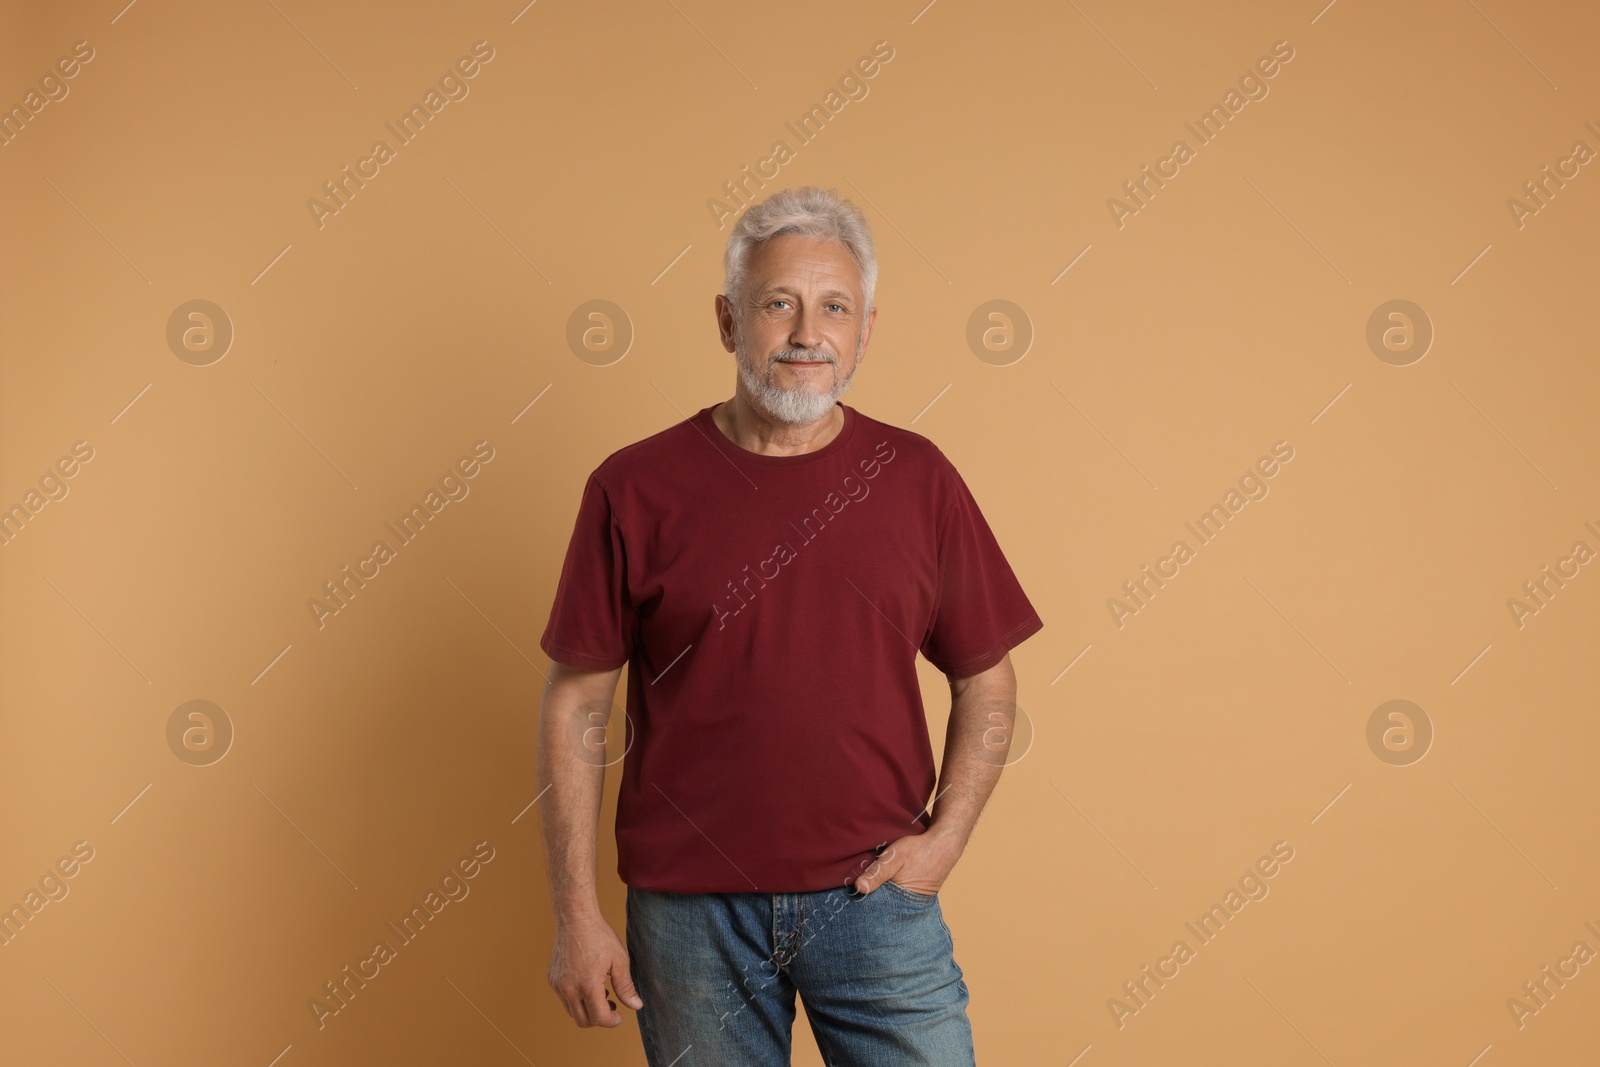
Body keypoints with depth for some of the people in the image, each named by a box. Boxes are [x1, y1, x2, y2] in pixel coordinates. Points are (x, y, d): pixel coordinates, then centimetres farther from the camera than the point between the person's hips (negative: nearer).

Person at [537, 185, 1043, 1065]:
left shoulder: (917, 480, 1)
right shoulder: (635, 490, -4)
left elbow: (985, 678, 9)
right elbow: (576, 705, -1)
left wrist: (945, 837, -3)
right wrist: (576, 916, -4)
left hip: (875, 896, 1)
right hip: (690, 912, -1)